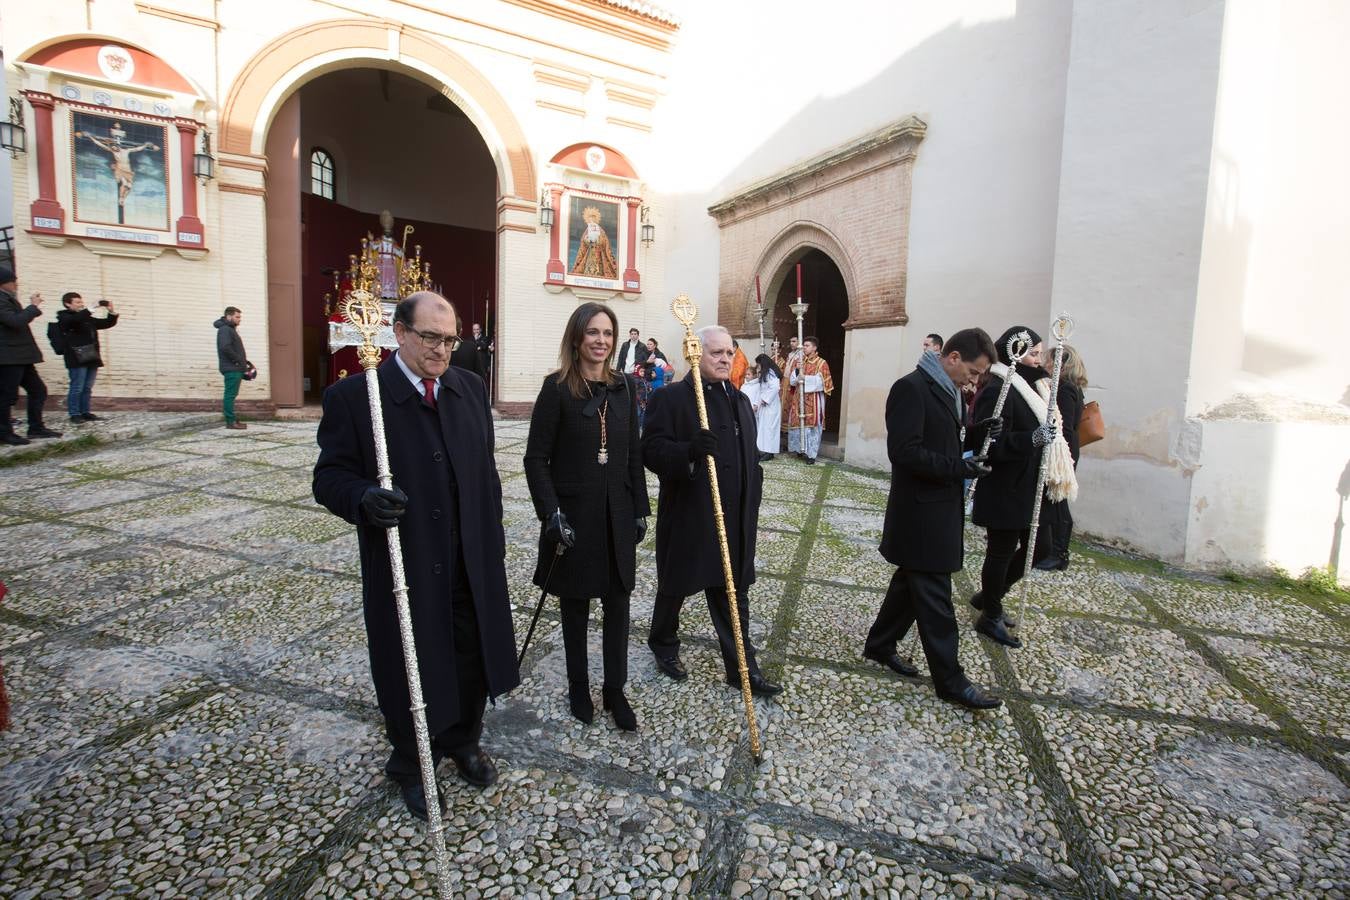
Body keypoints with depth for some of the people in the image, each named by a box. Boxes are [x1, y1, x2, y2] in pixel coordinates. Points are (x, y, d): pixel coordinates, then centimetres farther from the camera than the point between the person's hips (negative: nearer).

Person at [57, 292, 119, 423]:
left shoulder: (88, 319, 18)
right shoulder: (64, 317, -1)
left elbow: (108, 323, 22)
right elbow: (76, 319, -24)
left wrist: (112, 312, 3)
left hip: (91, 358, 6)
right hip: (77, 359, -6)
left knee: (87, 388, 10)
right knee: (77, 388, -4)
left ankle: (85, 412, 16)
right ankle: (74, 414, 2)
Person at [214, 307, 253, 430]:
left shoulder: (231, 329, 20)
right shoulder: (225, 330, -11)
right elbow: (225, 348, -23)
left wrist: (244, 362, 9)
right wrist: (240, 360, -17)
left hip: (236, 368, 10)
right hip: (231, 368, -10)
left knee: (232, 394, 12)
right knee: (230, 394, -7)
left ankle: (232, 419, 18)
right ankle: (230, 422, -5)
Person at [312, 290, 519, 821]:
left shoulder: (471, 389, 4)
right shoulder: (352, 396, -11)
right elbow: (330, 476, -9)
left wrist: (492, 540, 10)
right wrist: (364, 497, -31)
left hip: (471, 563, 4)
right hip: (404, 568, -4)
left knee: (473, 660, 18)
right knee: (411, 670, 14)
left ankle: (462, 743, 47)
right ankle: (410, 766, 42)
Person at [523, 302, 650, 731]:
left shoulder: (624, 386, 4)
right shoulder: (557, 388, -9)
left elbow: (633, 453, 8)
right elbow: (536, 458, -9)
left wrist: (641, 508, 6)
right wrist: (552, 513, -16)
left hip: (617, 514, 4)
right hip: (574, 514, -3)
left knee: (618, 603, 9)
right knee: (575, 604, 13)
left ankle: (615, 689, 26)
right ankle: (578, 687, 32)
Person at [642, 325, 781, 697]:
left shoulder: (741, 401, 12)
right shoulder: (671, 398, -10)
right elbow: (651, 450, -17)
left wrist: (751, 509, 14)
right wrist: (689, 451, -34)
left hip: (734, 520, 6)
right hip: (686, 517, -5)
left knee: (734, 594, 11)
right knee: (675, 587, 15)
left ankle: (742, 668, 23)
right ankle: (663, 645, 40)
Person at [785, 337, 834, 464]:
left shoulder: (821, 363, -2)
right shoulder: (798, 361, 11)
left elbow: (821, 381, -11)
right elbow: (792, 380, 7)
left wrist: (805, 378, -17)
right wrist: (797, 370, -11)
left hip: (814, 399, -4)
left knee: (812, 424, -3)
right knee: (798, 423, 6)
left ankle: (811, 453, 3)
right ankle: (801, 449, 20)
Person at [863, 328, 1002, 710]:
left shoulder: (949, 391, 12)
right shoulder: (911, 388, -18)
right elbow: (904, 452, -24)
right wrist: (959, 468, -24)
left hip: (941, 507, 10)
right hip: (921, 511, -10)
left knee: (912, 582, 19)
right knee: (934, 597, 0)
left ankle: (880, 644, 35)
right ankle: (949, 680, 12)